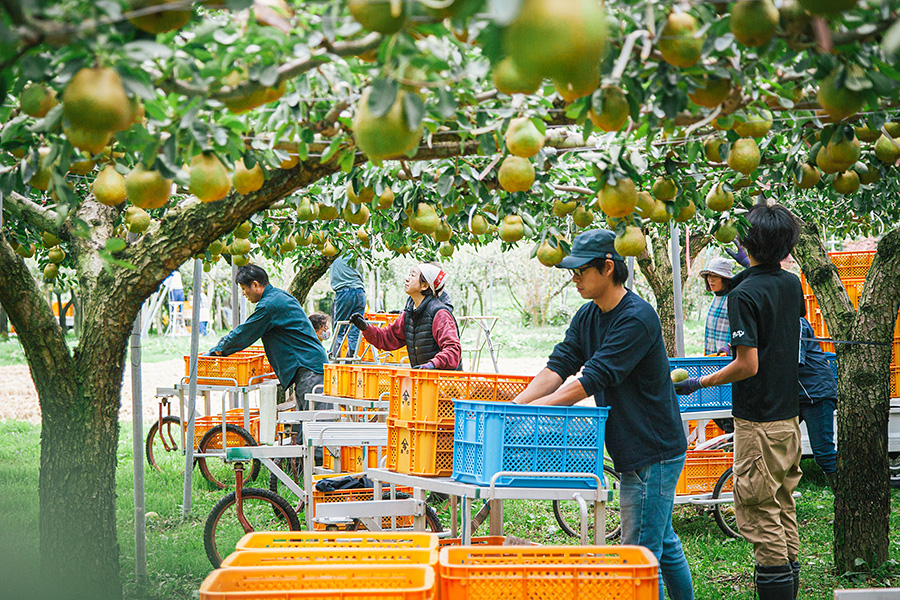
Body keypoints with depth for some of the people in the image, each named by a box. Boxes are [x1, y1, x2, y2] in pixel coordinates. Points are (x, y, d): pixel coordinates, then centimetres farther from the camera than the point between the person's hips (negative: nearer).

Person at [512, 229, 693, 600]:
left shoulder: (637, 318, -21)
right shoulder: (588, 316, 8)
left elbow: (592, 381, -25)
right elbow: (558, 367, 1)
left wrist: (533, 408, -24)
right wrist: (515, 404, -13)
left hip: (653, 454, -9)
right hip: (634, 451, 9)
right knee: (663, 544, 18)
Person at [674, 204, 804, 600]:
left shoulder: (744, 294, -17)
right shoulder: (792, 284, 6)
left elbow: (748, 365, -21)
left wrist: (699, 383, -8)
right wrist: (753, 268, 38)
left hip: (758, 420, -8)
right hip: (789, 414, 8)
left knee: (759, 513, -2)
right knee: (784, 505, 15)